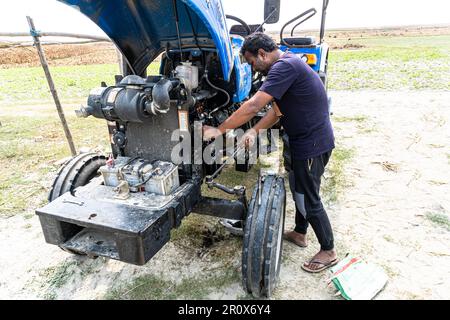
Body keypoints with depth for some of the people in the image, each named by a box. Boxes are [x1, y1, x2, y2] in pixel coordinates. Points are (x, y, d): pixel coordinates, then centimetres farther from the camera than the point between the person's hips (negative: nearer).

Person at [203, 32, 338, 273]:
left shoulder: (285, 66, -22)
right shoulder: (286, 65, 12)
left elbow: (254, 106, -30)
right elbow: (277, 109, 10)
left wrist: (218, 130, -24)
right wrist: (254, 131, -4)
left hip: (312, 144, -10)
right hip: (304, 140, 10)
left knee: (308, 199, 3)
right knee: (298, 189, 22)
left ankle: (328, 252, 23)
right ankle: (299, 233, 42)